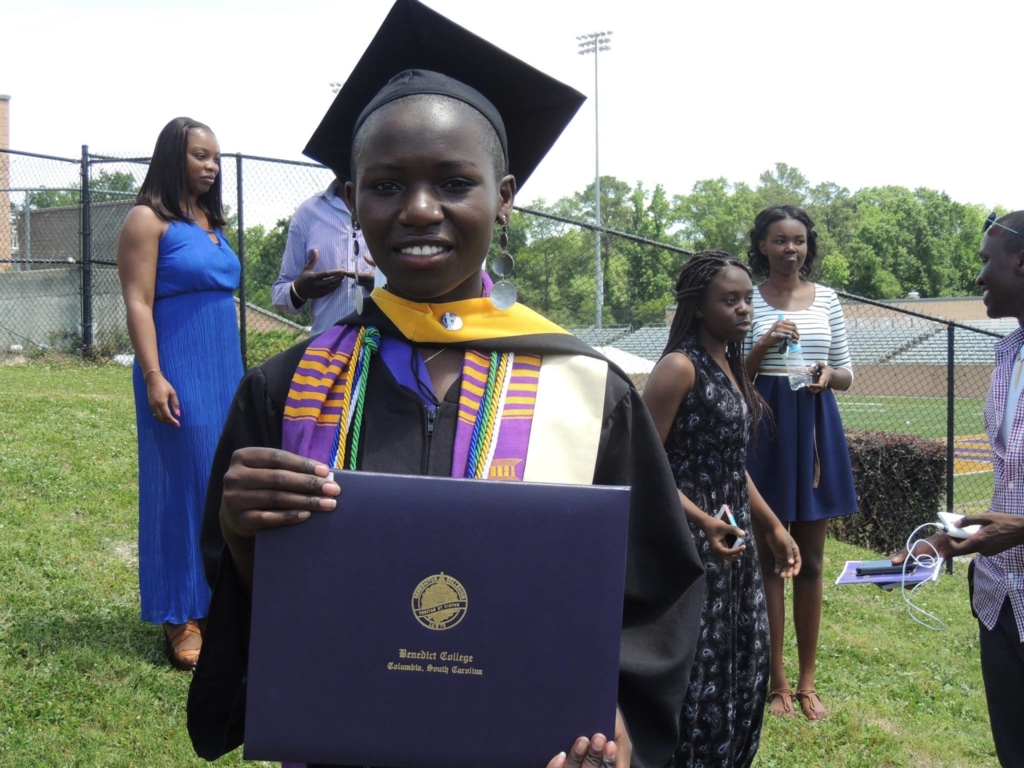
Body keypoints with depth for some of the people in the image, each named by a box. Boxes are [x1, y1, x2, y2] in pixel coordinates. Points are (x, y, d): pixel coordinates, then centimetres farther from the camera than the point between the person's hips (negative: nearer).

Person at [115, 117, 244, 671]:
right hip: (179, 376, -7)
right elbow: (138, 304, -13)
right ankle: (181, 619, 6)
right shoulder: (148, 220, -7)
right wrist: (153, 376, -20)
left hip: (224, 373, 7)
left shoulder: (211, 221, 15)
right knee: (181, 488, -3)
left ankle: (216, 601, 22)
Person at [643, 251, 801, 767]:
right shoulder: (679, 367, -15)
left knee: (744, 665, 15)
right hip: (693, 542, -9)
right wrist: (703, 522, -28)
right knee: (699, 670, -1)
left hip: (734, 537, 9)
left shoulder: (729, 365, 11)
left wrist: (773, 526, 20)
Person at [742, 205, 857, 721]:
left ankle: (807, 679, 20)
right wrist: (764, 344, -18)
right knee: (769, 558, 4)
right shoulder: (749, 300, -2)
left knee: (810, 561, 9)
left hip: (815, 429, 3)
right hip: (765, 428, -3)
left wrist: (828, 375, -11)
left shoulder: (827, 300, 7)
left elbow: (847, 375, 11)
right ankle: (777, 680, 14)